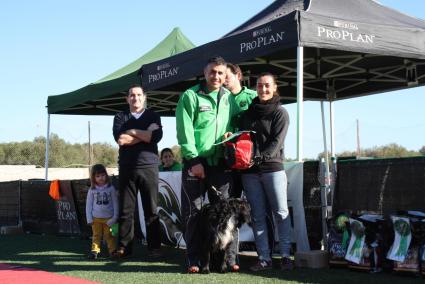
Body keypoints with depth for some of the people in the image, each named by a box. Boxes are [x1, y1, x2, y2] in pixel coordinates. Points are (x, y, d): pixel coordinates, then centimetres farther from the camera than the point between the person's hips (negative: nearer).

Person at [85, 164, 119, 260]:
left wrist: (115, 217, -2)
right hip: (96, 218, 1)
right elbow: (88, 204, 5)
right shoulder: (92, 190, 2)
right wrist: (89, 218, -1)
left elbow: (115, 203, 2)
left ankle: (113, 251, 6)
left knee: (109, 236, 1)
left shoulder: (111, 188, -1)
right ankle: (94, 251, 2)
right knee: (96, 235, 3)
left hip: (108, 218, -1)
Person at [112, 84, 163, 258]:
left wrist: (132, 132, -5)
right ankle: (123, 247, 5)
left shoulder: (153, 117, 12)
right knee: (125, 209, 1)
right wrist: (144, 136, -7)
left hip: (149, 167, -1)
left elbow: (156, 136, -8)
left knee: (151, 209, -1)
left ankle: (154, 248, 2)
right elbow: (119, 139, -4)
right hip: (126, 168, 1)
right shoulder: (120, 118, 15)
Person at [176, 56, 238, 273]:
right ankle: (194, 259, 7)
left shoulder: (230, 97, 10)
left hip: (221, 163, 4)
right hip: (195, 162, -4)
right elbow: (184, 131, -9)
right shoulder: (191, 96, -3)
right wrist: (194, 160, -14)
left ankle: (228, 257, 13)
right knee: (193, 211, 0)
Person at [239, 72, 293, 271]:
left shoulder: (280, 113, 2)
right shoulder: (248, 112, 15)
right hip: (250, 172, 4)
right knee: (257, 215, 4)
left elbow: (276, 142, -8)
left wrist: (259, 157, -19)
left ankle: (285, 255, 4)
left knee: (281, 212, -3)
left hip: (272, 167, -4)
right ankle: (264, 258, 7)